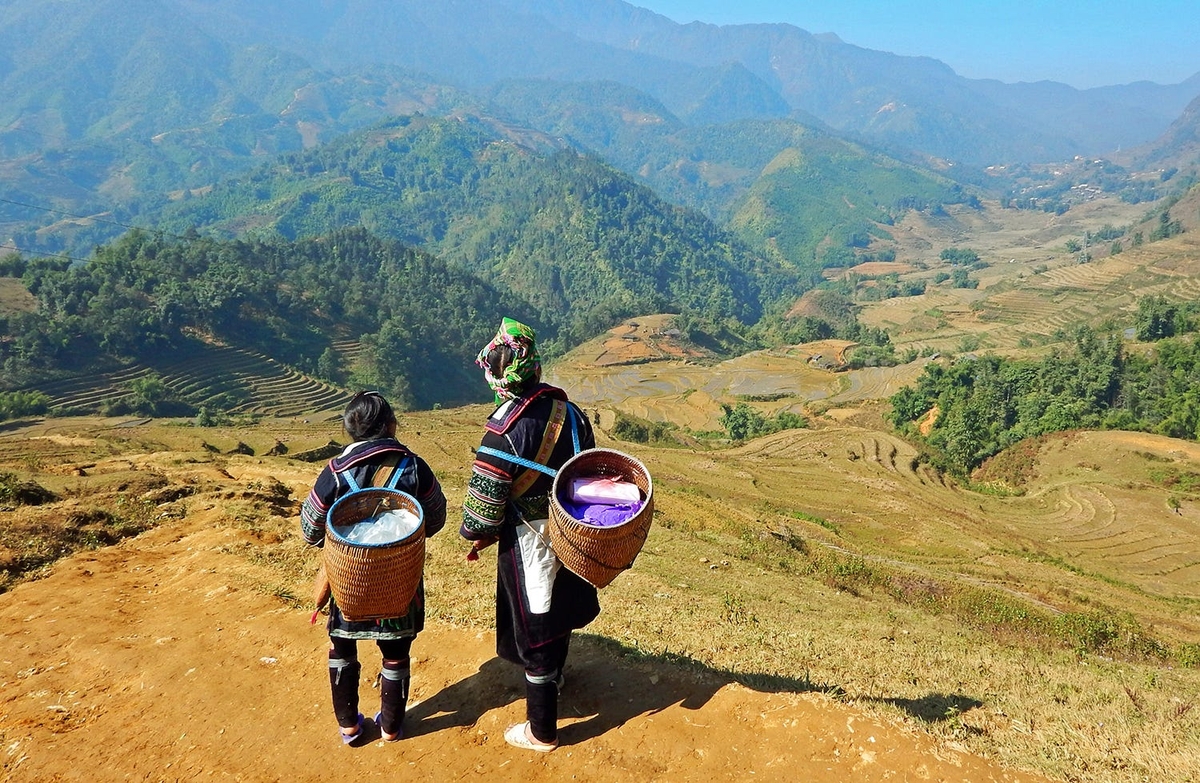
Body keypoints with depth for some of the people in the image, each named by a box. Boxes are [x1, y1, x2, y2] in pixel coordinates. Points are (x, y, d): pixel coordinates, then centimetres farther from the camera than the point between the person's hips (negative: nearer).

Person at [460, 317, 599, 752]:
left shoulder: (505, 431, -27)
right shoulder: (570, 411, -7)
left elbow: (484, 499, -21)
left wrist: (476, 534, 0)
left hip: (529, 545, -7)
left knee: (534, 632, 10)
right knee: (560, 610, 29)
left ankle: (542, 732, 27)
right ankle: (554, 678, 57)